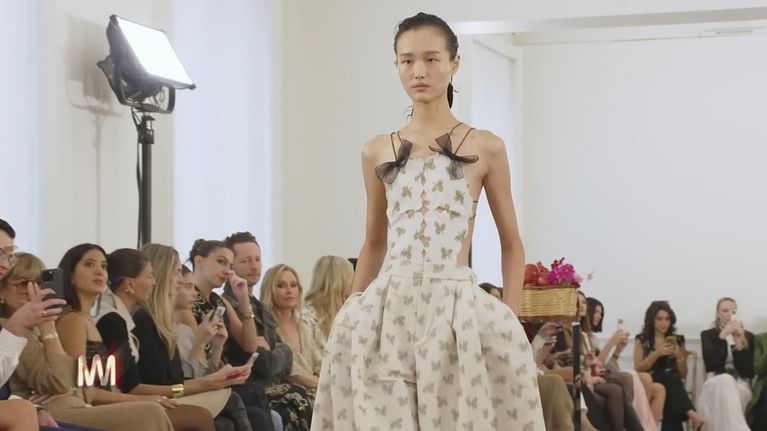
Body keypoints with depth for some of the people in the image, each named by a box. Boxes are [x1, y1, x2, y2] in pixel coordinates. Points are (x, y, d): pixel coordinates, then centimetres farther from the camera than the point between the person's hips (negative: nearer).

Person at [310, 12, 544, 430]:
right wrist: (349, 314, 12)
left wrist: (510, 320, -2)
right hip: (387, 309, 2)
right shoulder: (377, 152, 9)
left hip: (457, 306, -2)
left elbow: (511, 244, 7)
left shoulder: (485, 148, 2)